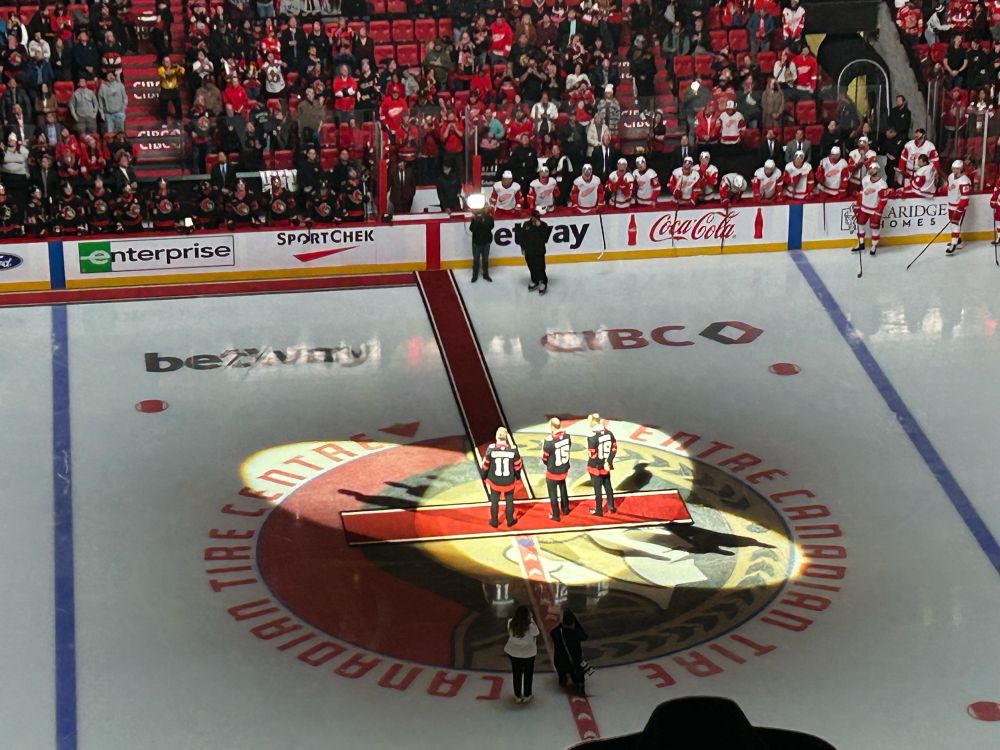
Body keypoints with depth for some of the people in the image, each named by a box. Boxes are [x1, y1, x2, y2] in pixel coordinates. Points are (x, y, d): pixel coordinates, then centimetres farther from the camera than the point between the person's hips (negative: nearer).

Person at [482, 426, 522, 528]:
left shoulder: (491, 448, -17)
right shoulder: (513, 449, -15)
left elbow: (486, 465, -7)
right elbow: (517, 465, -4)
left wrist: (485, 477, 10)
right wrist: (517, 476, 15)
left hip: (494, 481, 0)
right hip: (509, 481, 0)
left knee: (494, 501, 18)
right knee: (509, 501, 20)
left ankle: (494, 522, 30)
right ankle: (510, 521, 32)